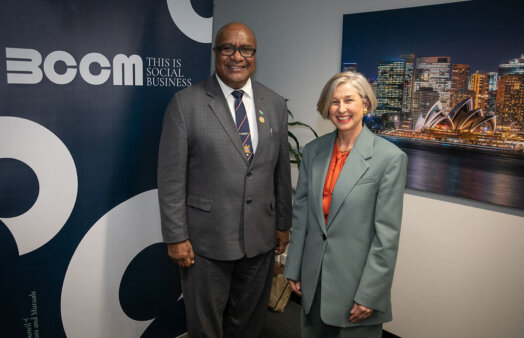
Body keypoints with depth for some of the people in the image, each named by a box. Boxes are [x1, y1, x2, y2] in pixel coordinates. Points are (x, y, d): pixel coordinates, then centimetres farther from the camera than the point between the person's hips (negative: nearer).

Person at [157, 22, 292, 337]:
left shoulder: (275, 104, 4)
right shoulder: (186, 103, -8)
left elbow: (282, 169, 8)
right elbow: (171, 177, -8)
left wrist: (283, 224, 10)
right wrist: (176, 237, -9)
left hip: (261, 238, 4)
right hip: (206, 240, -3)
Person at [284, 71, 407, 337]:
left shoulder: (390, 158, -13)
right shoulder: (313, 151, 1)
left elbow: (387, 233, -12)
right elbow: (301, 213, 5)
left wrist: (369, 294, -12)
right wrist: (294, 270, 6)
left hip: (356, 278, -4)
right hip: (314, 276, 4)